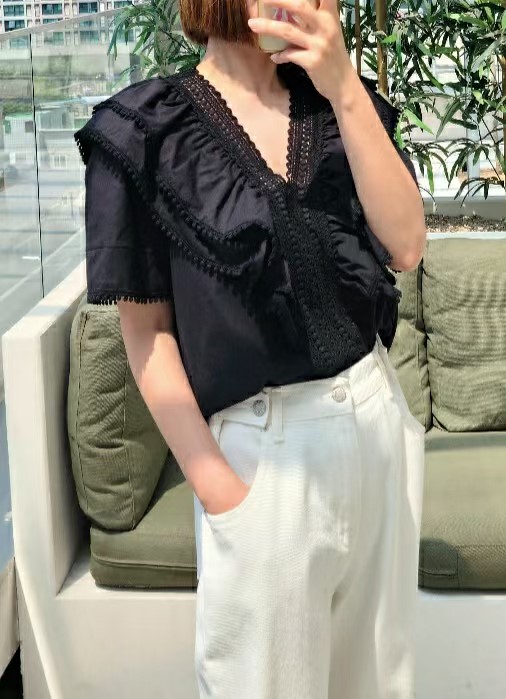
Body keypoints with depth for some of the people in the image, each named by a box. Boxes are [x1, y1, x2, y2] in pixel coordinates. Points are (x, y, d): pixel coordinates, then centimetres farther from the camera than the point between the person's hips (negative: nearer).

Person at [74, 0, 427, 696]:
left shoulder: (344, 98, 3)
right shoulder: (145, 131, -10)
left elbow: (406, 246, -10)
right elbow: (145, 329, -8)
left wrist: (345, 91, -19)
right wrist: (216, 484, -11)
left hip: (379, 418, 4)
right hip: (264, 448, -4)